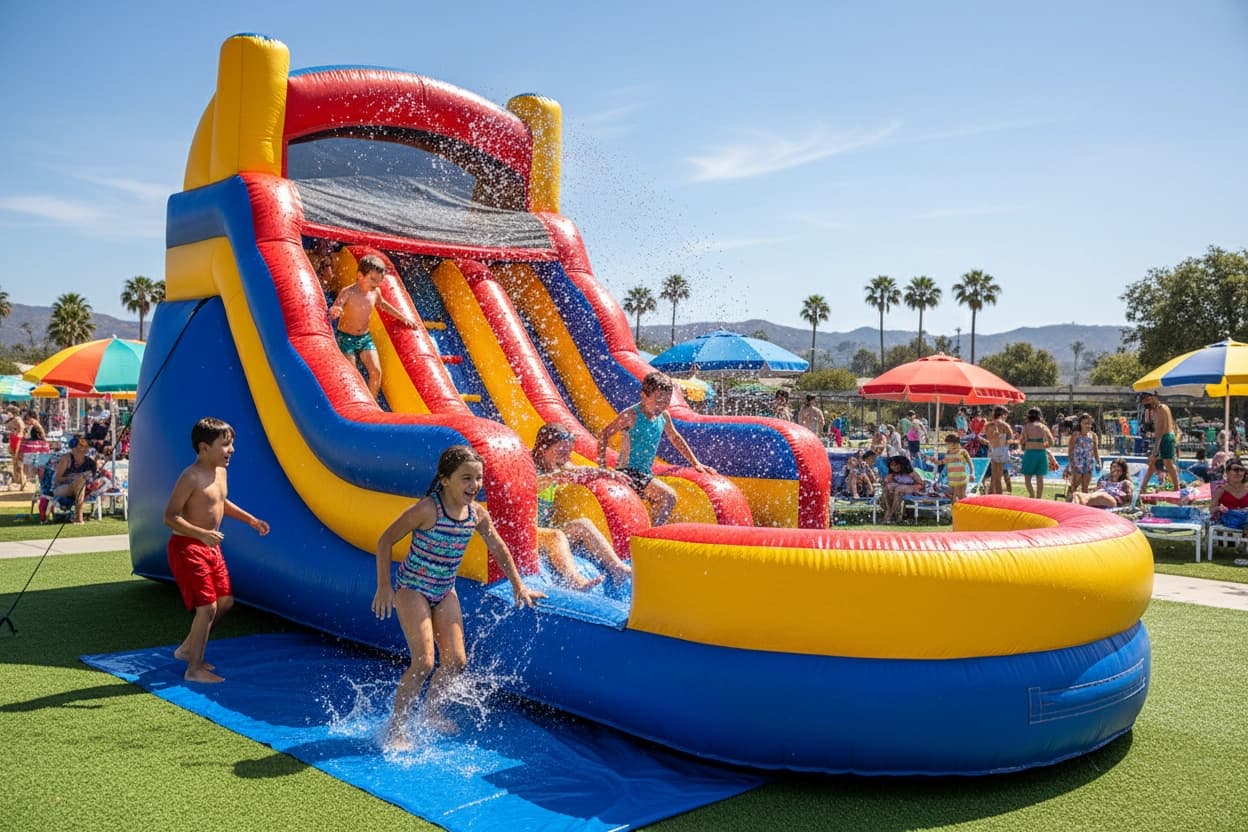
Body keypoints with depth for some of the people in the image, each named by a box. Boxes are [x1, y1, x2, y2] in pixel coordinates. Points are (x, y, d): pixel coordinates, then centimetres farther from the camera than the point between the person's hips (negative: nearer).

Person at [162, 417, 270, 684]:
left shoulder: (220, 471, 7)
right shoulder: (191, 477, -20)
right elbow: (170, 516, -23)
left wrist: (250, 519, 17)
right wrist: (202, 534, -34)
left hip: (210, 547, 9)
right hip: (187, 547, -9)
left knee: (225, 600, 14)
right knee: (207, 607, -8)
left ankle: (188, 648, 32)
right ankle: (194, 669, 6)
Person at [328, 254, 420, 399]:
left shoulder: (375, 292, -1)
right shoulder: (348, 293, -19)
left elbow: (383, 305, 21)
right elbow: (333, 310, -31)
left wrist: (403, 317, 24)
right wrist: (334, 311, -57)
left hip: (365, 338, 5)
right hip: (346, 338, -5)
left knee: (376, 371, -7)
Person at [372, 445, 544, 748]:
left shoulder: (477, 513, -8)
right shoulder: (426, 510, -26)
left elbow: (498, 548, 8)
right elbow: (385, 540, -16)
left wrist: (518, 586, 12)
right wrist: (384, 586, -16)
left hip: (445, 591, 6)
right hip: (412, 588, -6)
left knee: (456, 660, 6)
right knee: (424, 662, -13)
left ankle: (430, 712, 31)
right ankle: (395, 728, 4)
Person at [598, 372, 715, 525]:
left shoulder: (663, 416, 6)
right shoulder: (631, 415, -14)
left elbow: (675, 438, 21)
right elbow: (604, 435, -10)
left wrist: (695, 463, 20)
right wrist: (602, 466, -16)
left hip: (646, 474, 8)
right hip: (628, 472, -8)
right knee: (668, 496, -22)